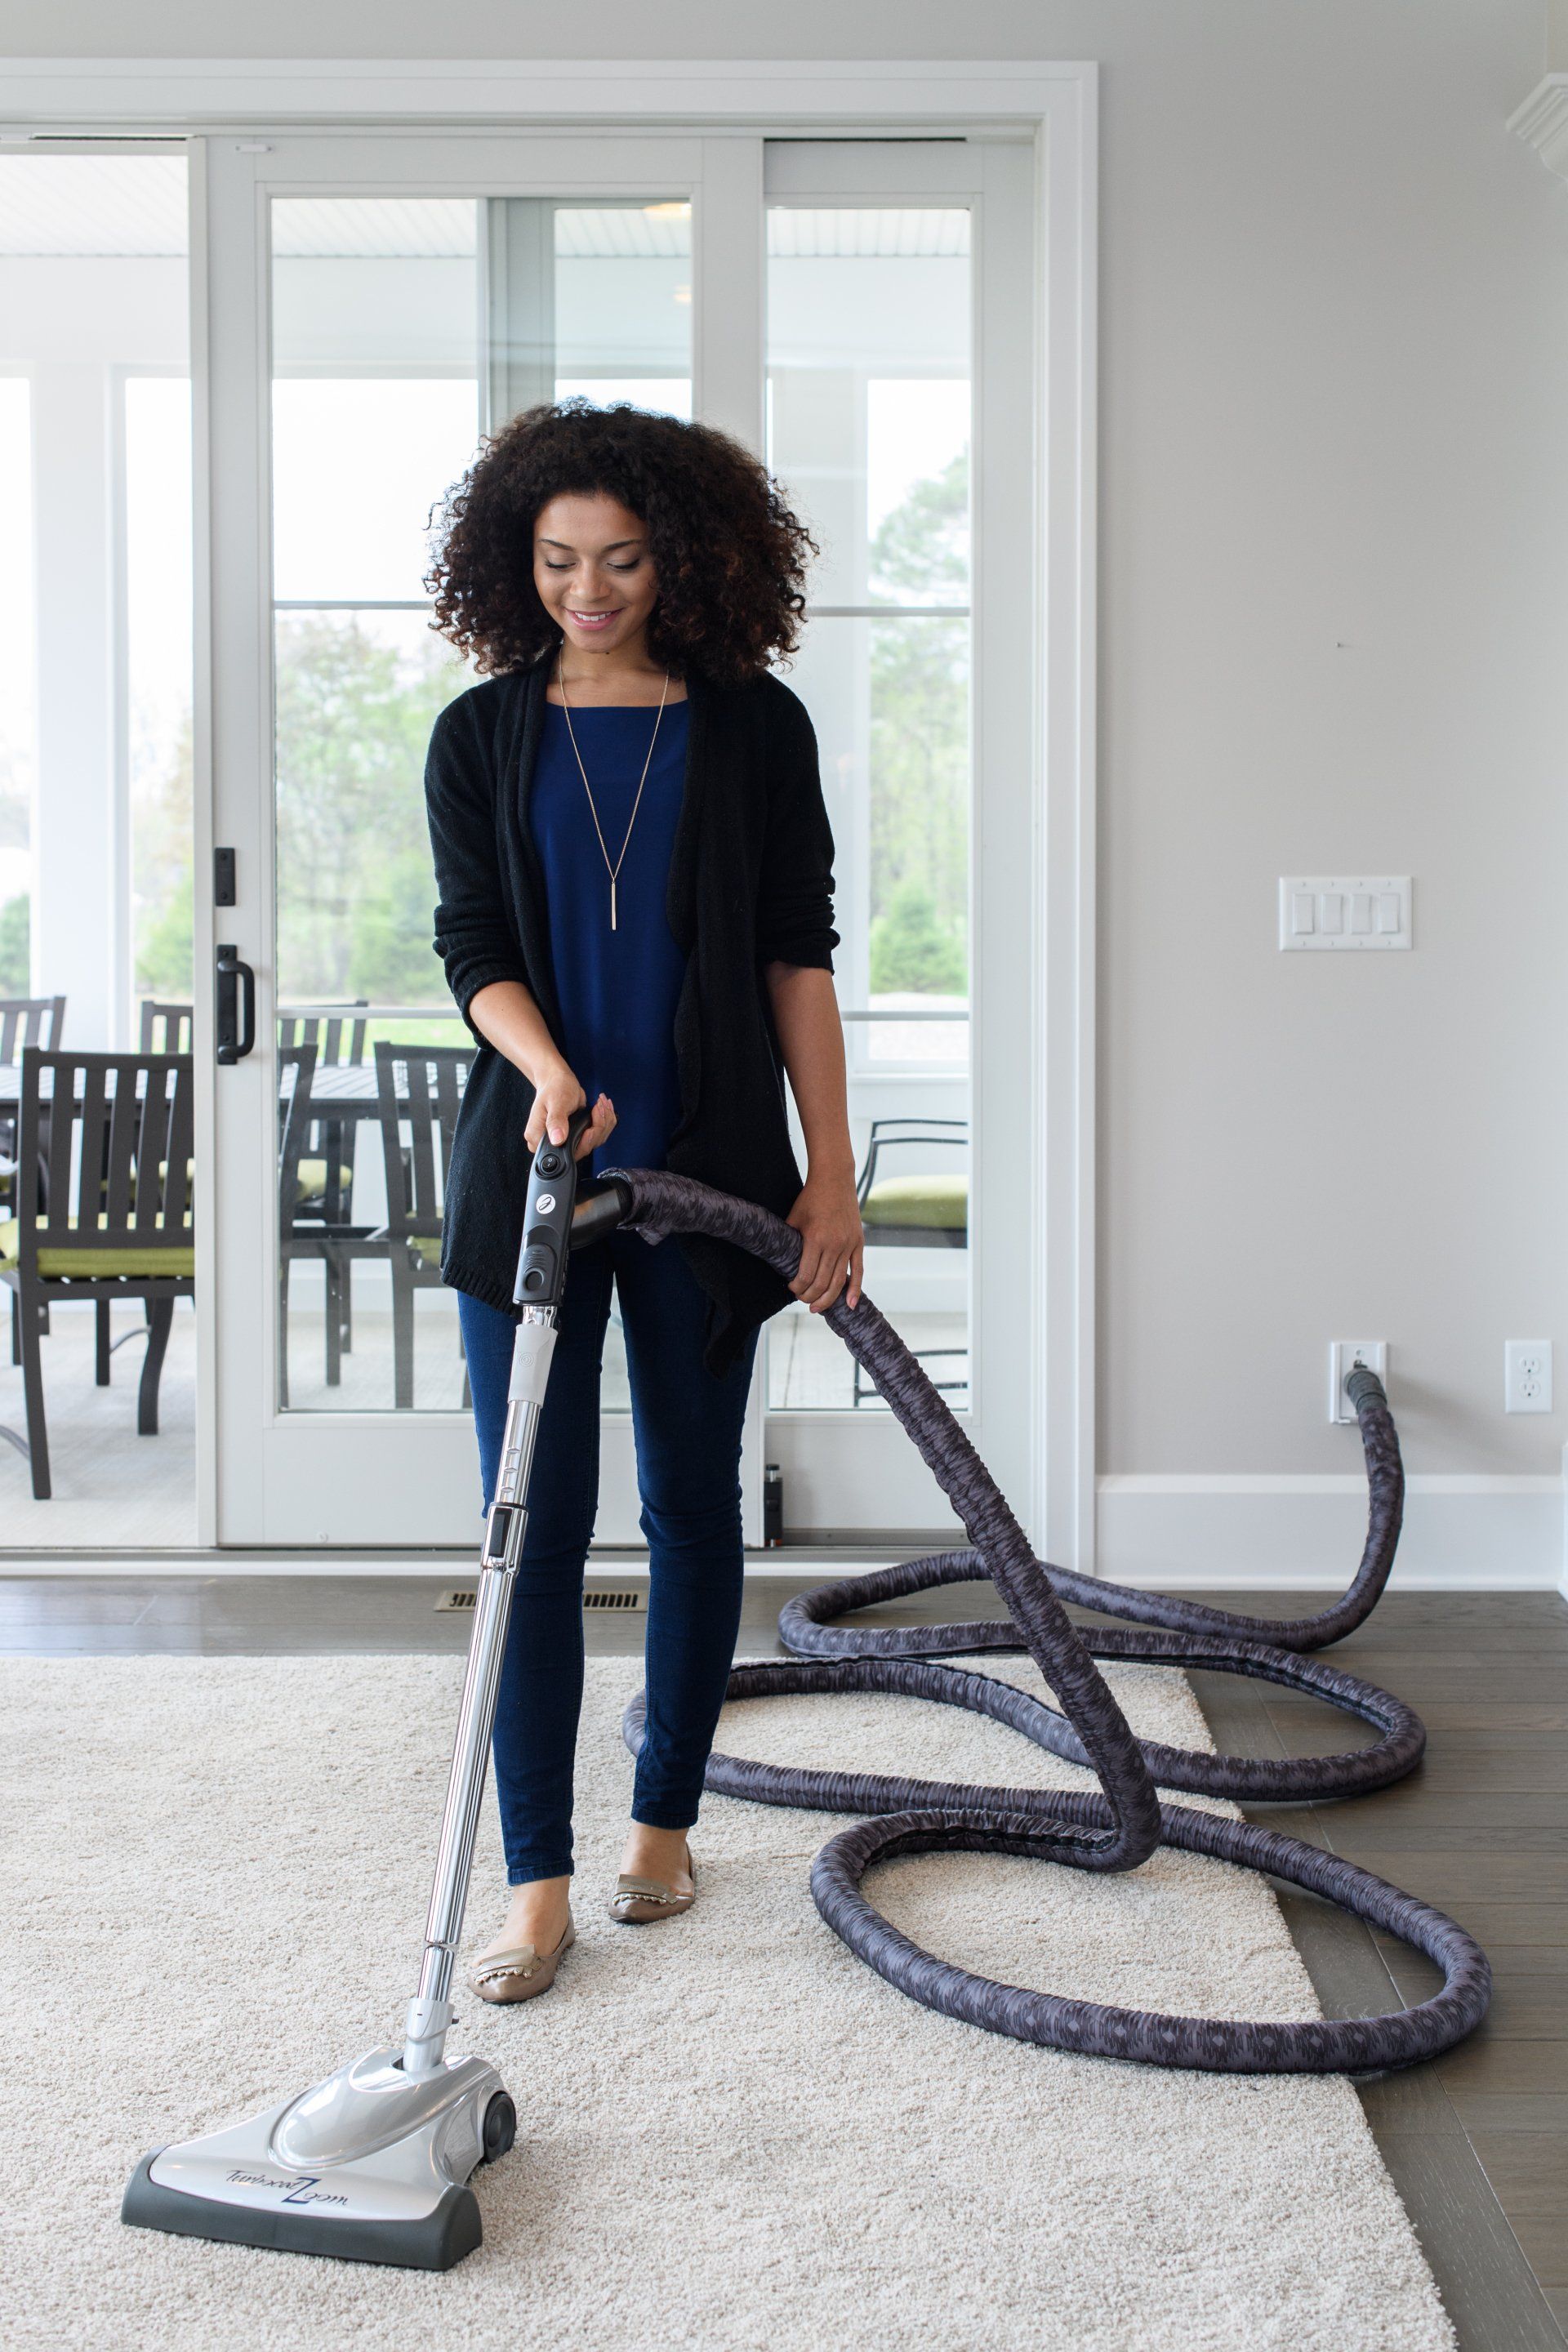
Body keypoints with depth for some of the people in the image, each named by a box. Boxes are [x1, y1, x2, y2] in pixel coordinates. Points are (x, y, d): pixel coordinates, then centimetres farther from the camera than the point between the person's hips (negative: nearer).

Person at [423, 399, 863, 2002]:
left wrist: (832, 1172, -4)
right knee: (533, 1516, -3)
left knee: (693, 1499, 9)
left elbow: (799, 956, 1)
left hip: (708, 1171, 0)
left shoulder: (755, 727, 2)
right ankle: (538, 1884, 5)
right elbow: (475, 949, 0)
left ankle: (664, 1819, 27)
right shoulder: (480, 737, 5)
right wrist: (554, 1073, -21)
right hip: (529, 1161, 0)